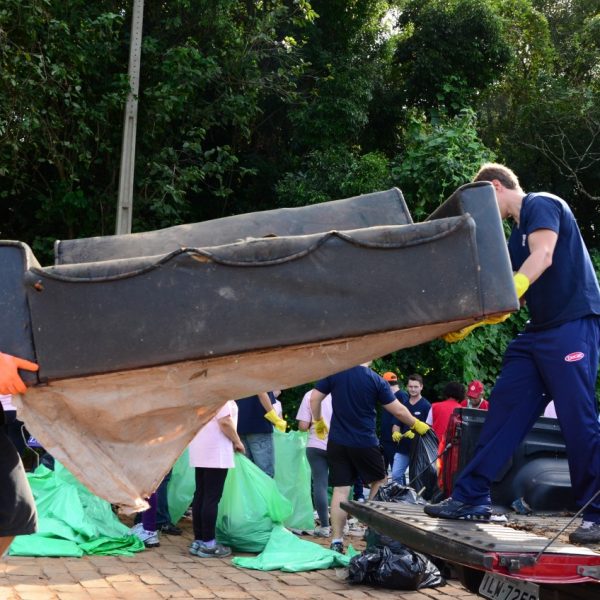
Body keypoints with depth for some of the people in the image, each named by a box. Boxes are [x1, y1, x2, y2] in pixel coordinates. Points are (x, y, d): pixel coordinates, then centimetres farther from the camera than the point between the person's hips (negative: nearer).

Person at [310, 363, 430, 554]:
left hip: (337, 442, 2)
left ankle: (336, 541, 0)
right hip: (365, 443, -2)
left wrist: (318, 422, 14)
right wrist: (416, 425, 12)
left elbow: (314, 398, -3)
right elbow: (398, 410, -5)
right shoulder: (375, 380, -7)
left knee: (340, 490, 2)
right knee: (379, 482, 20)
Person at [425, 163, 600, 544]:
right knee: (504, 408, 5)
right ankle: (471, 497, 7)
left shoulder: (541, 204, -5)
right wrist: (467, 323, 16)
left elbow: (543, 257, -22)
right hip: (539, 329, 10)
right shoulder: (518, 233, 22)